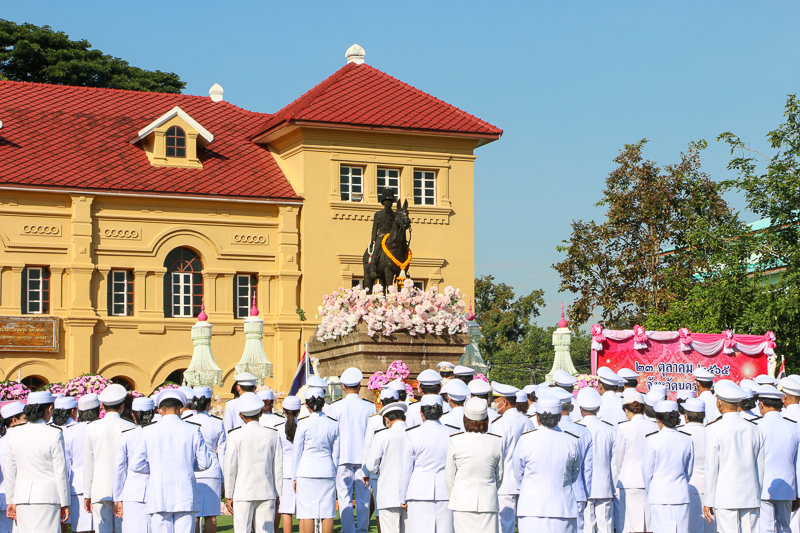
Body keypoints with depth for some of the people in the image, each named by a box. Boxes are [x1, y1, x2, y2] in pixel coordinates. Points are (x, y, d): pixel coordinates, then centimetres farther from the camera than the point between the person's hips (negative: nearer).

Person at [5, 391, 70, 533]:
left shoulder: (13, 434, 5)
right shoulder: (54, 435, -9)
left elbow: (9, 472, 9)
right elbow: (60, 472, -6)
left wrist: (11, 501, 17)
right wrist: (65, 503, 1)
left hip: (22, 495, 4)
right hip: (47, 495, -4)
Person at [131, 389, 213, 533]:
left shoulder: (148, 432, 1)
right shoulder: (193, 431, 0)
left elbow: (136, 464, 2)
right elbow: (204, 462, 5)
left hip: (159, 498, 0)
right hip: (185, 499, 0)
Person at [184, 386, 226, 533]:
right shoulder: (217, 423, 1)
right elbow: (222, 452, 5)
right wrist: (223, 479, 11)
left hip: (191, 472, -1)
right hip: (212, 472, 1)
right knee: (211, 515, 4)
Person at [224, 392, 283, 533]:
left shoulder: (235, 436, -5)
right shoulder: (272, 435, 2)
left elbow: (230, 467, -4)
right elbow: (278, 468, 4)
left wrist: (229, 495, 3)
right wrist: (277, 495, 12)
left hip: (242, 493, -2)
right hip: (267, 493, 2)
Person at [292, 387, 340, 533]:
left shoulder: (303, 424, -7)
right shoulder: (333, 424, 2)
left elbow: (297, 452, -3)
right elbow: (335, 454, 8)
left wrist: (295, 477, 4)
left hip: (307, 471, -3)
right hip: (327, 471, 3)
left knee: (307, 513, 0)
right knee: (327, 512, 5)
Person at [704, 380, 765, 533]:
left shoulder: (714, 430, -7)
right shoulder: (754, 430, 6)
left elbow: (711, 468, -7)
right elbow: (760, 469, 10)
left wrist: (708, 502, -1)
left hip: (725, 498, -4)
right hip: (750, 497, 4)